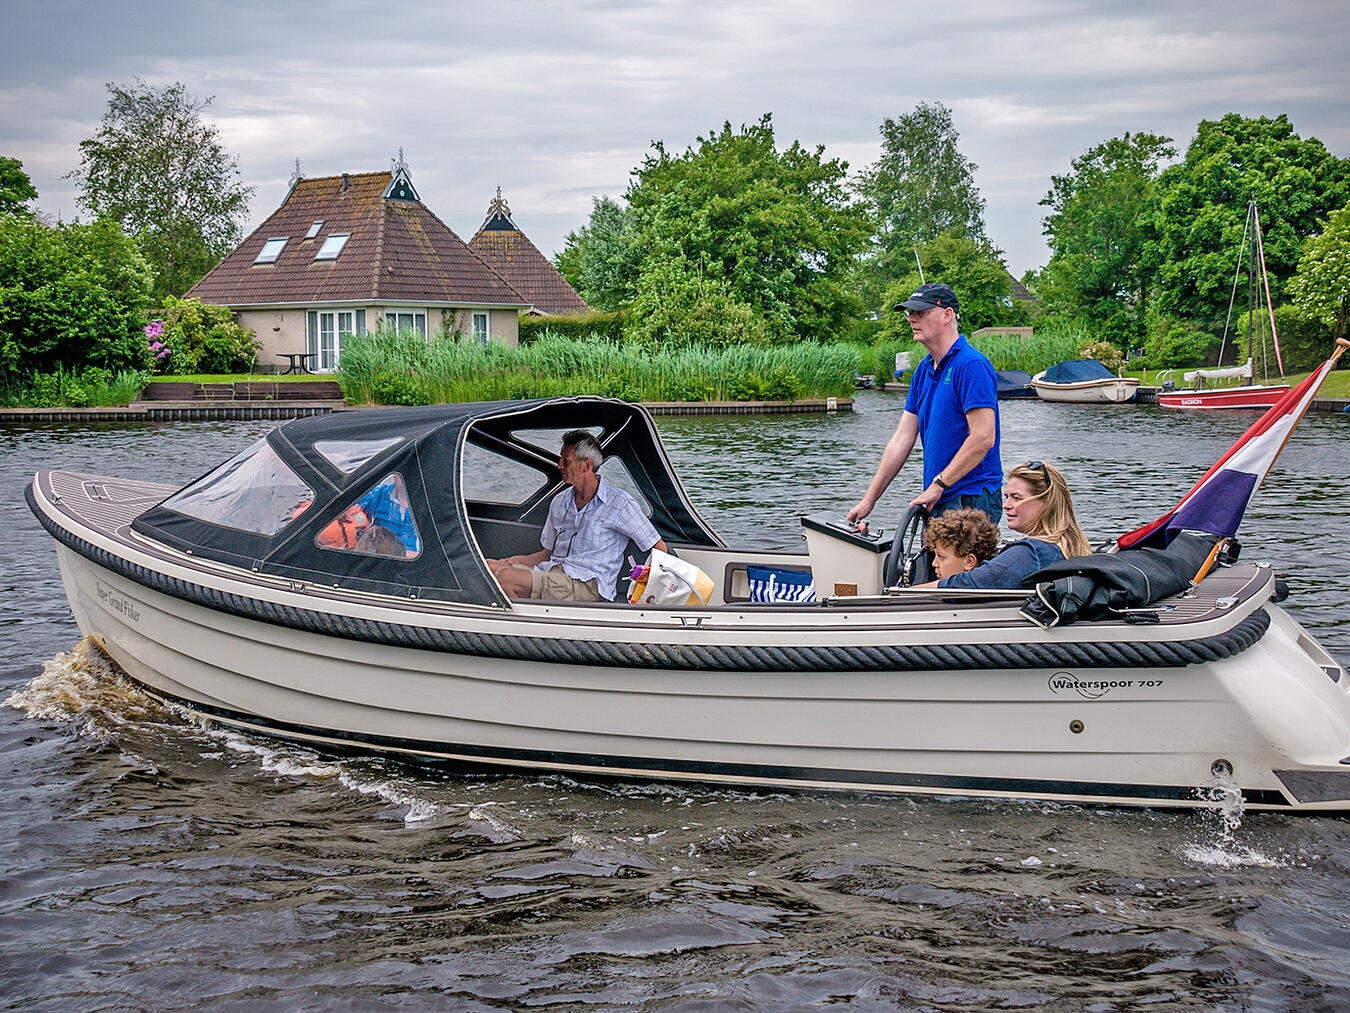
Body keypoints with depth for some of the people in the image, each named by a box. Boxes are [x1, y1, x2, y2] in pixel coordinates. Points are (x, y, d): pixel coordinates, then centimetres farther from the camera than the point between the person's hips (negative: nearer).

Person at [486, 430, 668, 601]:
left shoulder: (619, 502, 0)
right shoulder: (559, 502, 21)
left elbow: (660, 549, 3)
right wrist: (516, 561, 8)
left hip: (588, 586, -7)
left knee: (506, 577, -29)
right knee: (489, 566, -17)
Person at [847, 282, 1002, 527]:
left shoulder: (972, 365, -13)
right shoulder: (923, 371, 14)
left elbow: (983, 438, -20)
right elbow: (902, 439, 14)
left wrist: (938, 485, -17)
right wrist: (869, 499, 10)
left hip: (971, 502, -9)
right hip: (937, 502, 9)